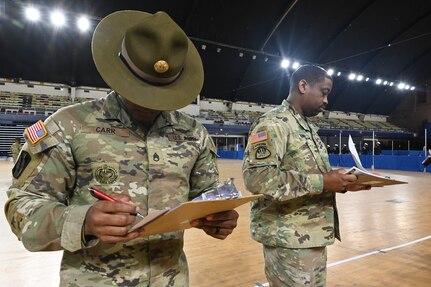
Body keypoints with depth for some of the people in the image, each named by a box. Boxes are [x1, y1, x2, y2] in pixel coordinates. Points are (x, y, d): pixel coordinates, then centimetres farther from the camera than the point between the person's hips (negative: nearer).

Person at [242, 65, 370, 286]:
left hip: (314, 236, 9)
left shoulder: (309, 127, 15)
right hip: (289, 239, -9)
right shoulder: (273, 123, -15)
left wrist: (342, 184, 3)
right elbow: (257, 178, -28)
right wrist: (322, 182, -24)